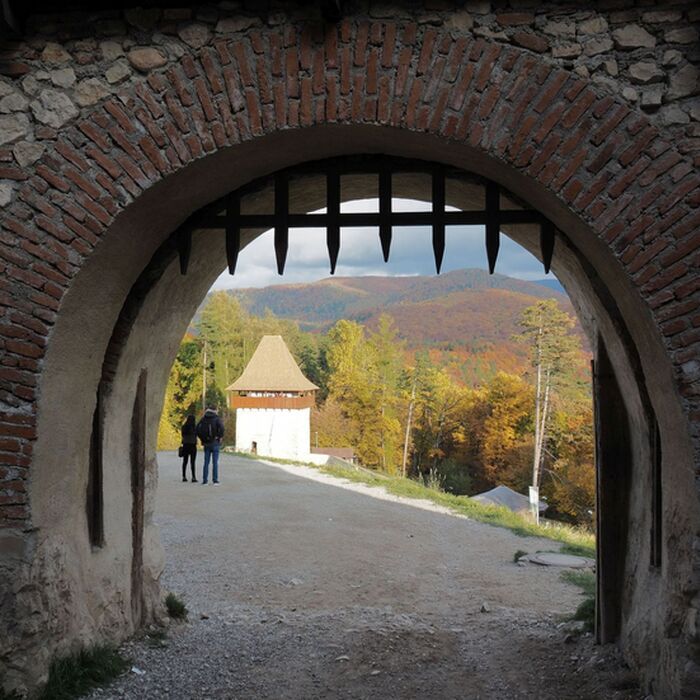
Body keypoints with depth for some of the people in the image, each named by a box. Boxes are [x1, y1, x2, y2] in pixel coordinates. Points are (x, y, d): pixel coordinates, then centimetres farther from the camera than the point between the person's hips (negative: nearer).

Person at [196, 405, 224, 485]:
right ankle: (215, 480, -3)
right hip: (215, 443, -3)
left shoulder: (203, 419, 6)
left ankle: (204, 480, 7)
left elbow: (197, 429, 1)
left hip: (206, 443, 3)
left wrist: (202, 439, 7)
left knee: (206, 462, 9)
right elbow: (221, 427, -21)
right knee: (215, 462, -1)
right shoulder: (216, 419, -6)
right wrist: (220, 437, -8)